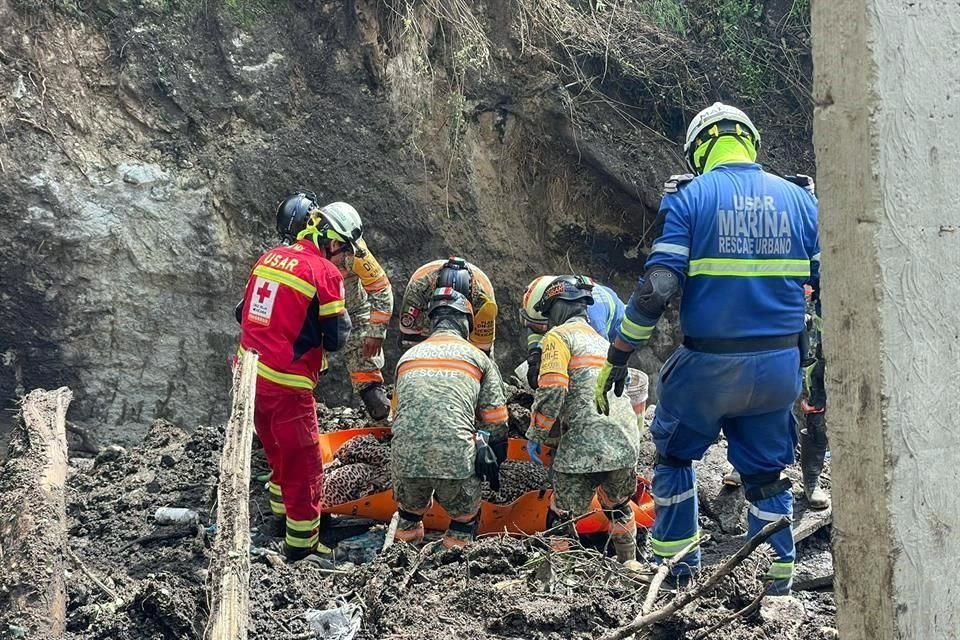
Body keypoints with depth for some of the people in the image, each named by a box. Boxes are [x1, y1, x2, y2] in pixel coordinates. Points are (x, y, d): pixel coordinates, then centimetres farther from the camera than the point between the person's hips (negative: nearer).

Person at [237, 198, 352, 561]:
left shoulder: (269, 258, 9)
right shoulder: (325, 273, -12)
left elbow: (243, 313, 16)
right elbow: (336, 338, -11)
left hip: (250, 375, 8)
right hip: (287, 385, -8)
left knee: (279, 455, 25)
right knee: (303, 467, 3)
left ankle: (282, 518, 40)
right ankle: (301, 545, 8)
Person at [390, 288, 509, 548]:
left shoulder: (407, 357, 22)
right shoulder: (478, 358, 14)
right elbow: (496, 422, 14)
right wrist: (495, 465, 28)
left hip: (406, 456, 3)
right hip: (456, 457, -2)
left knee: (410, 509, 31)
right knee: (465, 516, 21)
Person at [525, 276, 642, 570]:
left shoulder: (558, 337, 2)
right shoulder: (602, 341, 27)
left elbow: (552, 391, -10)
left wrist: (536, 435, -1)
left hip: (586, 444, -7)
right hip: (625, 441, 7)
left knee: (562, 515, 0)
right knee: (617, 505, 29)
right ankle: (629, 561, 37)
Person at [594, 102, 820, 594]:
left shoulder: (689, 198, -6)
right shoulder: (799, 200, 5)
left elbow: (656, 289, -14)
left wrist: (617, 359, -7)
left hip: (710, 365, -3)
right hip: (779, 368, 3)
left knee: (674, 453, 20)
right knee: (766, 471, 19)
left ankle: (676, 564, 21)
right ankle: (779, 577, 22)